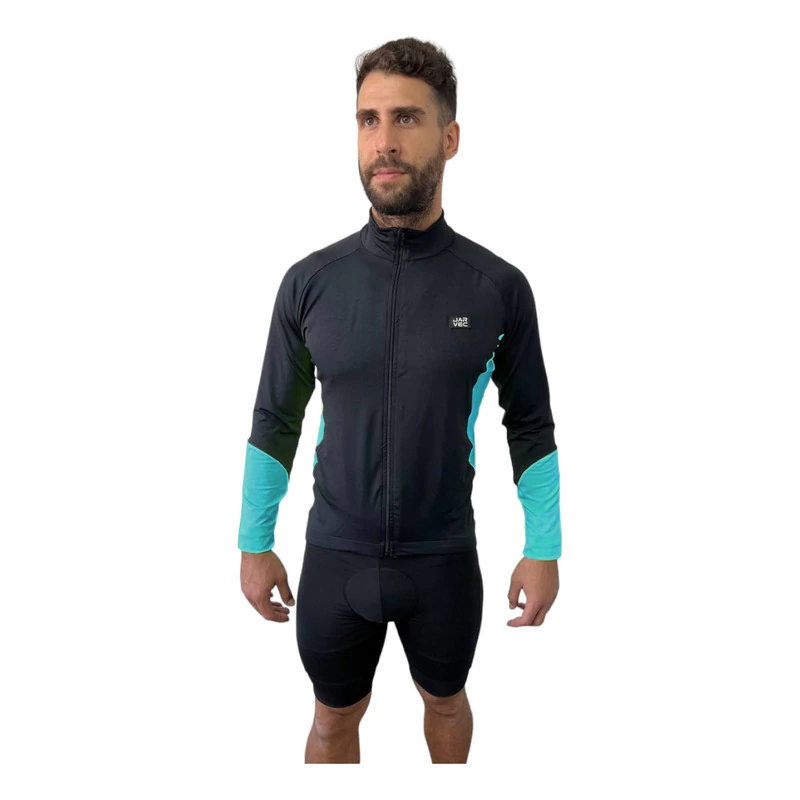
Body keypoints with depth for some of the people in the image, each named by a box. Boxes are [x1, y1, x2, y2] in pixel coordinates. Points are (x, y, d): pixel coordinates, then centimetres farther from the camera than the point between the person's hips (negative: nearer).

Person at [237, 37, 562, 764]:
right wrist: (254, 544, 3)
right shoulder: (311, 283, -8)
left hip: (445, 560, 0)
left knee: (445, 701, 24)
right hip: (335, 559, 0)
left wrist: (544, 550, -3)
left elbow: (531, 426, -1)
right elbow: (275, 422, 2)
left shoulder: (500, 288, -10)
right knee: (335, 718, 18)